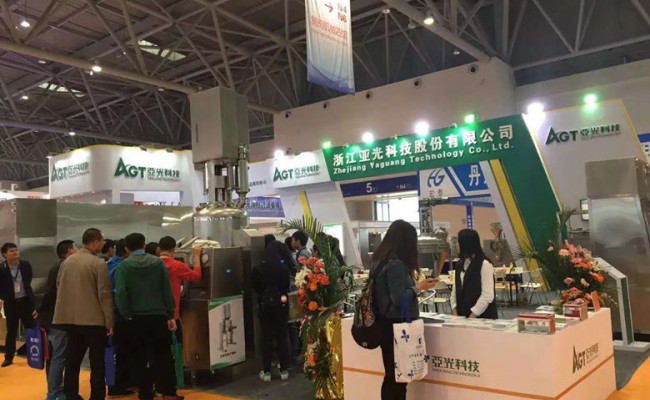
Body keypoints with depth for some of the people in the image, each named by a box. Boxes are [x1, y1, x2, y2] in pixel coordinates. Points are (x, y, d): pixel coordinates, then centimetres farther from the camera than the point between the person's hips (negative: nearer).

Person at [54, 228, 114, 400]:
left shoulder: (67, 262, 6)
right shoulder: (99, 263, -12)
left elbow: (59, 288, 15)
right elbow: (104, 294, -14)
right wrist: (110, 322, -9)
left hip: (70, 319, 6)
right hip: (94, 320, -5)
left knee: (72, 361, 13)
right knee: (97, 363, 5)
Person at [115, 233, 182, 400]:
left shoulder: (124, 266, -4)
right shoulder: (158, 262, 0)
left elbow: (120, 292, -14)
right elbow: (167, 290, -2)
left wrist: (127, 315, -4)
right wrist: (171, 315, 3)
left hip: (137, 318, 0)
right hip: (158, 316, 0)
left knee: (141, 357, 10)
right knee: (163, 355, 10)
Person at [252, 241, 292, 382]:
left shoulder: (259, 268, -8)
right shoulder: (284, 267, -10)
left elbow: (255, 287, 2)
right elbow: (288, 285, 1)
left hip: (265, 305, 0)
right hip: (281, 305, 0)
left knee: (266, 338, 7)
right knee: (282, 337, 9)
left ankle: (266, 372, 9)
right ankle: (284, 370, 13)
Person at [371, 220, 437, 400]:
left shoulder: (379, 260, 9)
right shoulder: (396, 264, -19)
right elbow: (400, 299, -22)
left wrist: (412, 283, 17)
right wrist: (419, 287, -9)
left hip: (385, 324, 9)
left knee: (391, 376, 15)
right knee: (398, 378, 1)